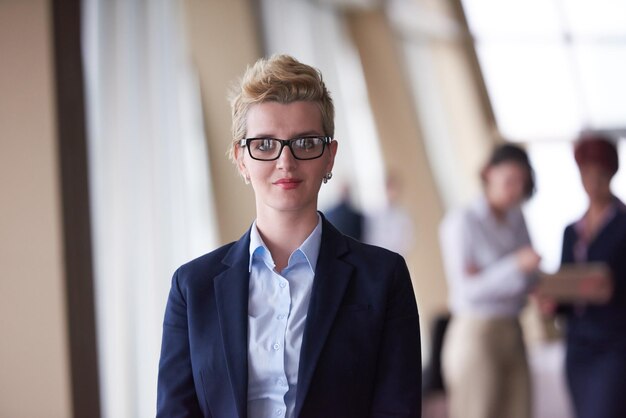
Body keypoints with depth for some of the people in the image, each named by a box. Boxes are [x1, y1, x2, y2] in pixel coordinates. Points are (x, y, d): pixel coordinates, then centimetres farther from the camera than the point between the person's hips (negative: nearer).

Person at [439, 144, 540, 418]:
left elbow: (529, 281, 17)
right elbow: (466, 290, -14)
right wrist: (515, 266, -23)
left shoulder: (516, 221, 11)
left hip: (512, 334, 6)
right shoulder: (462, 223, -8)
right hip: (475, 334, -6)